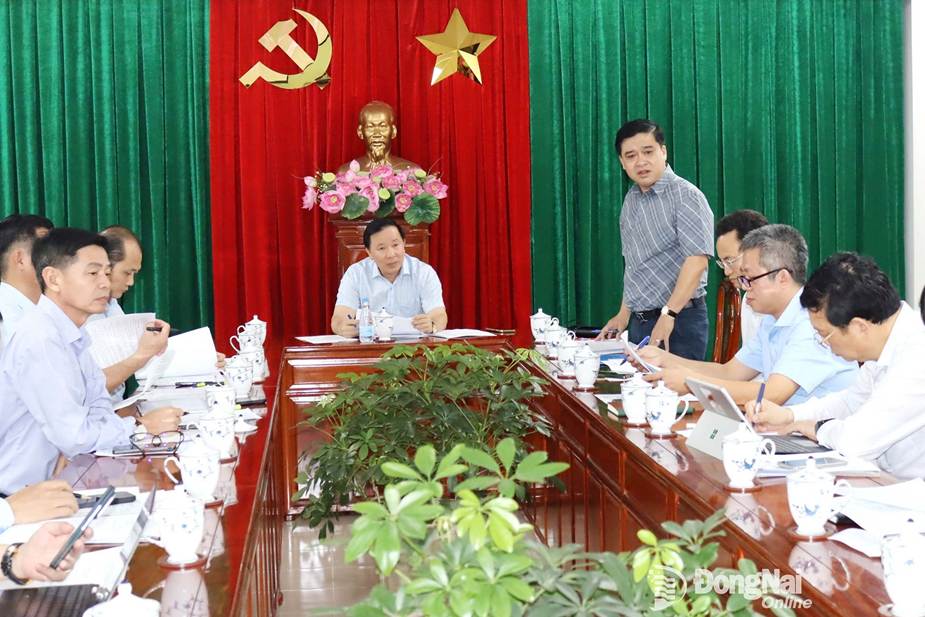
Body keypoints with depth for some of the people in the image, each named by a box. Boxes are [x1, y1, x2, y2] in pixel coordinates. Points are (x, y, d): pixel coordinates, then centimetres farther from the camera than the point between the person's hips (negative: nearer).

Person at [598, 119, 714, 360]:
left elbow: (697, 260, -21)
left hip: (679, 322, -7)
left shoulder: (685, 196, -12)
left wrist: (668, 315, -26)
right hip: (639, 322, 7)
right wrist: (624, 315, 15)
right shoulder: (631, 200, 11)